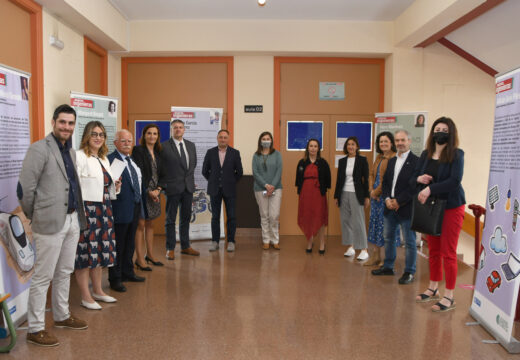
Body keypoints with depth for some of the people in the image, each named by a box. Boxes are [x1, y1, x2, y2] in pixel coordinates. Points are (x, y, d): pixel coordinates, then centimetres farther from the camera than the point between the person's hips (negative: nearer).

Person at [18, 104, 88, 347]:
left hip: (73, 220, 7)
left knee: (64, 273, 18)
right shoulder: (40, 149, -11)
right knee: (43, 277, 2)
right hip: (50, 222, -7)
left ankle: (62, 316, 34)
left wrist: (78, 214, 9)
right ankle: (35, 329, 14)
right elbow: (25, 188, -13)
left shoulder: (70, 151, 13)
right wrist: (33, 216, -3)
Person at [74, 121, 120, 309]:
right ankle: (85, 296, 11)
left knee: (100, 250, 15)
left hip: (103, 209, 8)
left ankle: (97, 290, 28)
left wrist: (115, 186, 4)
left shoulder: (104, 159, 16)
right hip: (86, 209, -8)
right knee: (85, 251, -1)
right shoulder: (79, 156, -10)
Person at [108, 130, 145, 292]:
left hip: (135, 207, 9)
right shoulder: (110, 160, -14)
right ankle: (115, 279, 14)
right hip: (121, 208, -9)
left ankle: (127, 272, 34)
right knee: (118, 244, 2)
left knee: (130, 242, 20)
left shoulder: (132, 160, 14)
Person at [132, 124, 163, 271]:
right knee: (140, 224, -4)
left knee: (150, 224, 13)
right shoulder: (138, 150, -6)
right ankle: (139, 258, 2)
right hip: (142, 192, -6)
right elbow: (138, 173, -13)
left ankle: (150, 254, 22)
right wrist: (148, 191, -15)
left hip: (154, 192, 6)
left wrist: (158, 189, -4)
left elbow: (160, 173, 11)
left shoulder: (158, 152, 12)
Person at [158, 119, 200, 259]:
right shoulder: (164, 146, -7)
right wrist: (161, 185, -6)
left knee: (186, 218, 13)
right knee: (170, 219, 5)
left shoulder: (191, 145, 10)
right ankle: (170, 249, 14)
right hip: (172, 187, -5)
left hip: (188, 187, 5)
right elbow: (159, 167, -5)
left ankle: (185, 246, 25)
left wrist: (190, 177, 12)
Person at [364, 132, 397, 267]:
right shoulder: (379, 157, 15)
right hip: (375, 196, 8)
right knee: (374, 224, 12)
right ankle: (375, 256, 24)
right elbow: (372, 174, 14)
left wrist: (377, 191, -10)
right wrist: (372, 190, -1)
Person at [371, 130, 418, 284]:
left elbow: (415, 186, -16)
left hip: (406, 208, -7)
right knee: (388, 238, 16)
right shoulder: (391, 161, 14)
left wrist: (398, 201, -16)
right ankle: (388, 267, 30)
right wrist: (387, 199, -4)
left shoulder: (416, 161, -9)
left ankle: (409, 272, 14)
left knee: (410, 241, 3)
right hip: (390, 207, 7)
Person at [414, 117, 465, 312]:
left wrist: (430, 188, -23)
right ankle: (433, 288, 29)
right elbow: (413, 178, 10)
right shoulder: (426, 154, 7)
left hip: (451, 207, -5)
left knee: (448, 253, -1)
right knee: (433, 251, 14)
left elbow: (455, 181, -20)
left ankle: (449, 297, 9)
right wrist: (419, 179, -12)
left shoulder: (456, 154, -8)